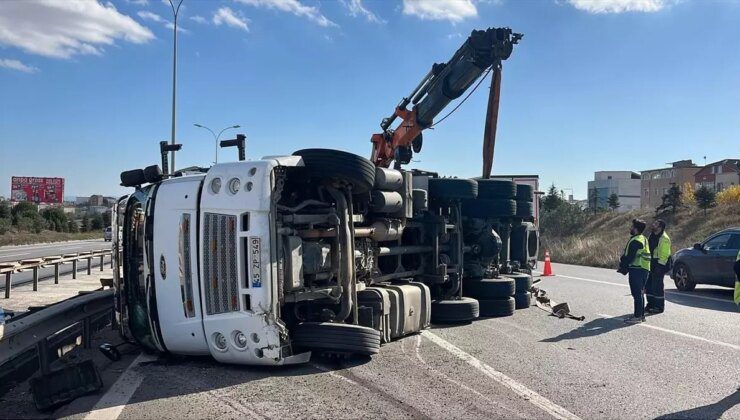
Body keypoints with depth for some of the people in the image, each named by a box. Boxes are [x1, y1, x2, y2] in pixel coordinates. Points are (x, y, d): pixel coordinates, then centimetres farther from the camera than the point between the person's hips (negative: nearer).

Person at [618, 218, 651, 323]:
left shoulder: (635, 241, -17)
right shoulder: (643, 239, 16)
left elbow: (629, 257, -18)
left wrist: (622, 266, -4)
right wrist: (624, 265, 18)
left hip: (636, 270, -10)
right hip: (644, 269, 10)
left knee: (637, 294, -7)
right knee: (639, 293, 16)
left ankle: (637, 316, -5)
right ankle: (641, 315, 22)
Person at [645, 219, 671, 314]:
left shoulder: (664, 239, -15)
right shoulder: (652, 236, 13)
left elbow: (664, 255, -17)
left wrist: (659, 266, -19)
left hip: (659, 264, -9)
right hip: (651, 263, 9)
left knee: (657, 286, -4)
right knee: (648, 285, 12)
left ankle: (659, 307, 6)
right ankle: (650, 304, 23)